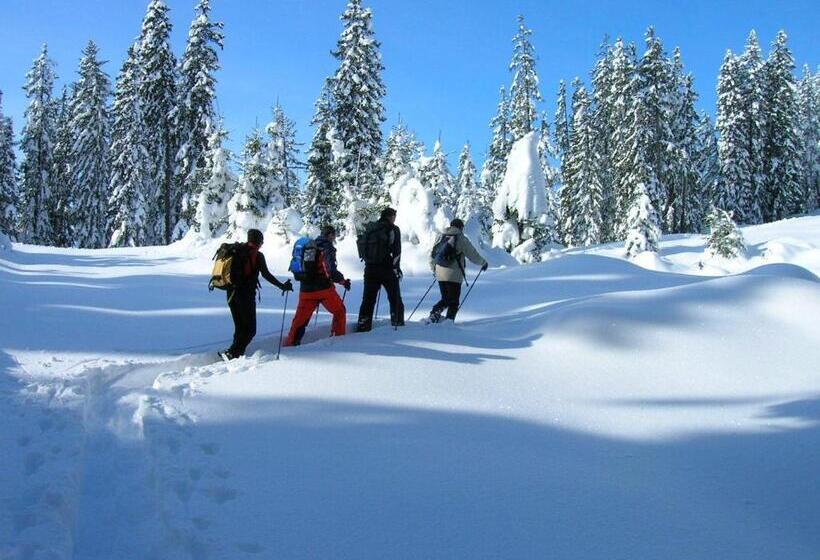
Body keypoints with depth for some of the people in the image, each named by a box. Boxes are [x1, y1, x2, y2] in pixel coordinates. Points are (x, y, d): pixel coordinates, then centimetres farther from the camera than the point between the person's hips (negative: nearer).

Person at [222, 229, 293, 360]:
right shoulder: (257, 255, -6)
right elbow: (266, 274, -11)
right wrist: (282, 286, -5)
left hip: (232, 293, 7)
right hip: (246, 295, -7)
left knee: (240, 327, 15)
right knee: (250, 329, -3)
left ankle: (237, 354, 9)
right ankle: (232, 353, -17)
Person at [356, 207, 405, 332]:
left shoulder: (369, 229, 13)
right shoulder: (393, 229, -3)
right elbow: (396, 251, -10)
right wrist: (396, 268, -4)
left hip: (370, 269, 4)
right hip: (387, 269, -4)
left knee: (368, 299, 8)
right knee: (395, 298, 9)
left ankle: (363, 326, 4)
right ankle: (398, 323, 9)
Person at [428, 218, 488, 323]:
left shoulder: (440, 237, 10)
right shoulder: (461, 239, -6)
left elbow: (432, 255, 16)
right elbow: (474, 256, -2)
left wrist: (434, 269, 30)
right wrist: (483, 263, 16)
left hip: (440, 275, 5)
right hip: (454, 276, -5)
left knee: (445, 299, 18)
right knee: (453, 302, 7)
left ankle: (435, 312, -4)